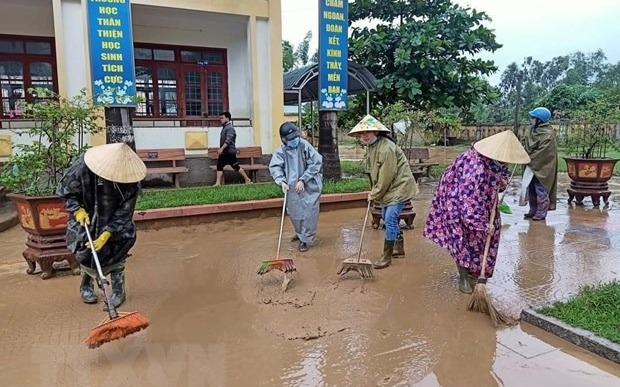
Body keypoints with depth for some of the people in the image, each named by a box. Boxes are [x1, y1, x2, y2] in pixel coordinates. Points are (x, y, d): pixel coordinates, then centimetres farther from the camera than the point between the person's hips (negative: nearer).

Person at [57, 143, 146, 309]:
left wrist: (107, 233, -29)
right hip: (86, 217, 1)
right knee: (85, 251, 5)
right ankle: (86, 286, 31)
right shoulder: (82, 166, -31)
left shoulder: (130, 180, -30)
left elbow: (125, 211, -23)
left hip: (113, 221, 0)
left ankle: (118, 290, 7)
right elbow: (65, 191, -13)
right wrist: (77, 209, -25)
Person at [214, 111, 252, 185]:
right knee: (219, 166, 6)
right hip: (223, 152, 9)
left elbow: (228, 140, -25)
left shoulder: (230, 128, -13)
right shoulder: (224, 128, 16)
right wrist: (221, 150, 23)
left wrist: (221, 149, -34)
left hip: (230, 152, -9)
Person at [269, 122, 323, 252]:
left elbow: (316, 163, -15)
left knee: (308, 213, -3)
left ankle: (306, 240, 12)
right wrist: (282, 181, -21)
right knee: (294, 212, 17)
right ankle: (300, 233, 42)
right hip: (292, 188, 4)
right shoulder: (281, 151, -6)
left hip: (309, 186, -4)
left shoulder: (305, 146, -15)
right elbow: (274, 167, -5)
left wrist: (303, 180, -17)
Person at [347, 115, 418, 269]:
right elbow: (372, 171, 12)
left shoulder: (386, 148, -26)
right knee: (386, 217, 19)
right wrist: (374, 192, 4)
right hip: (388, 188, 10)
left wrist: (375, 194, -14)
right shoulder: (370, 145, 4)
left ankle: (387, 257, -1)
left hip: (399, 187, -10)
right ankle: (399, 247, 37)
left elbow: (386, 176, -24)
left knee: (390, 219, -11)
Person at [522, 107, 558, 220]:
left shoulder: (548, 134, -16)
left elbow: (542, 152, -20)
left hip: (542, 167, -8)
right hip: (532, 165, 8)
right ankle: (533, 211, 25)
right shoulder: (532, 131, 7)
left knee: (541, 190, 0)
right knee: (531, 189, 13)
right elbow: (526, 146, 11)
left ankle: (541, 213, 9)